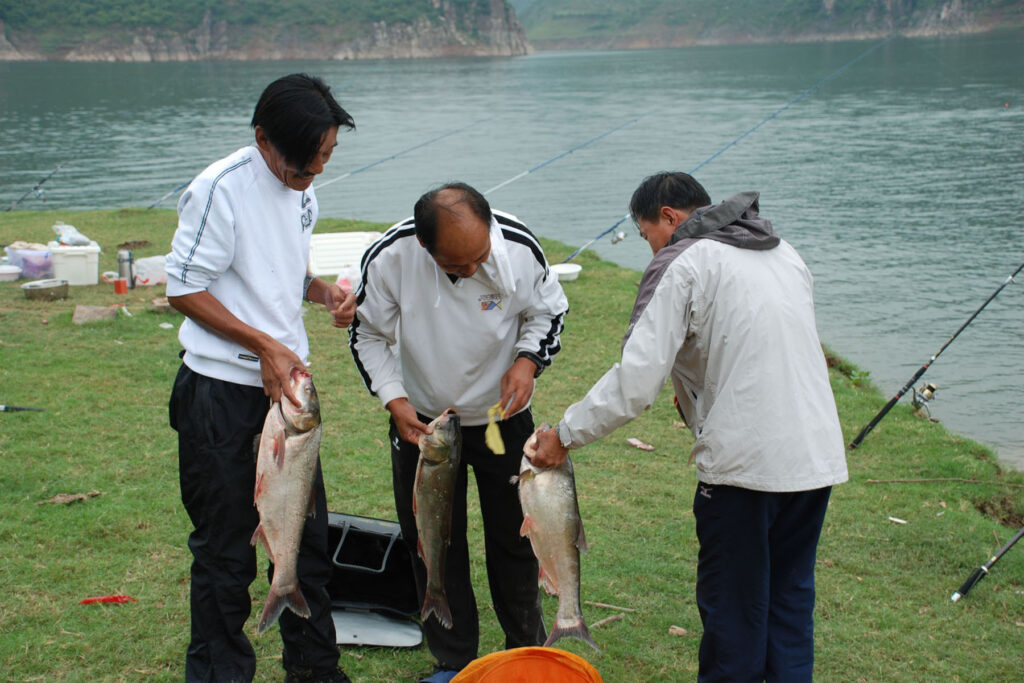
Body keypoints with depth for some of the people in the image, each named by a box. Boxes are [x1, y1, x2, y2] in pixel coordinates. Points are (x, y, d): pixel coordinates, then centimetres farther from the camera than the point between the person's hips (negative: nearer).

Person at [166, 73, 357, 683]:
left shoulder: (303, 190, 9)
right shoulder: (221, 188, -15)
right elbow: (185, 289, -13)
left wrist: (326, 292, 1)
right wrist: (264, 345, -18)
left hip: (289, 380, 7)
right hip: (222, 388, -7)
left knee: (307, 528, 13)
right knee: (226, 542, 2)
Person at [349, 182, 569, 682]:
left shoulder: (520, 248, -23)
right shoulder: (388, 257, -26)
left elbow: (548, 312, -3)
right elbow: (368, 335, -9)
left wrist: (528, 360, -21)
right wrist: (394, 400, -19)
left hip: (503, 416, 0)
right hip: (422, 420, 0)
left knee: (514, 536, 11)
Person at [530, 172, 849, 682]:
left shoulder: (682, 264, -8)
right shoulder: (783, 252, 17)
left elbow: (634, 382, -16)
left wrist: (565, 435, -6)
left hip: (745, 462, -7)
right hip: (818, 455, 8)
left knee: (733, 608, 7)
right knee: (791, 598, 19)